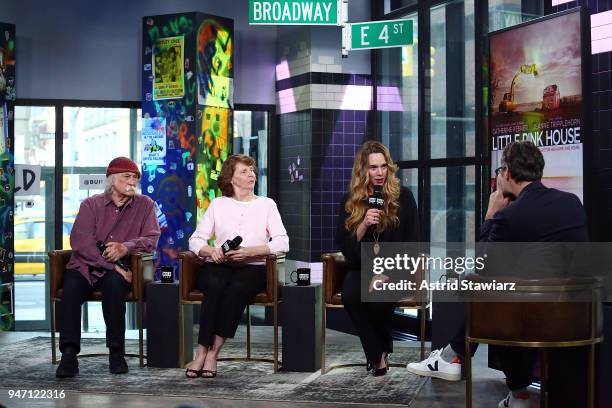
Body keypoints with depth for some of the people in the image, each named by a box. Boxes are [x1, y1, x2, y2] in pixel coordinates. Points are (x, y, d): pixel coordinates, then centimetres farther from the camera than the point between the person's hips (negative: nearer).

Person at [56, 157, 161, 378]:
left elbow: (153, 238, -1)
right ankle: (69, 353, -29)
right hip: (85, 266, 1)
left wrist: (126, 247, -22)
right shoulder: (91, 204, 7)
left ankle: (116, 352, -24)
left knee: (114, 284, -34)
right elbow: (80, 240, -8)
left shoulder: (145, 205, 11)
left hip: (118, 271, 0)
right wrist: (113, 265, -20)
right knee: (70, 287, -31)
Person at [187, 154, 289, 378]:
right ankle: (202, 353, -32)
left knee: (237, 288, -35)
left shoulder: (266, 204, 14)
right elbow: (195, 240, 12)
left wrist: (249, 251, -13)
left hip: (252, 267, -1)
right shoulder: (218, 204, 18)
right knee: (215, 285, -34)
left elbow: (282, 242, 1)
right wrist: (211, 250, -11)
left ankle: (212, 352, -30)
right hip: (218, 266, 1)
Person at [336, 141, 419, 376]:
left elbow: (412, 242, -2)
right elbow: (344, 245, 1)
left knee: (379, 300, -33)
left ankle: (381, 350, 1)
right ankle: (377, 355, -12)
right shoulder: (351, 200, 5)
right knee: (350, 295, -32)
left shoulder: (403, 197, 0)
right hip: (361, 269, 2)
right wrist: (364, 224, -16)